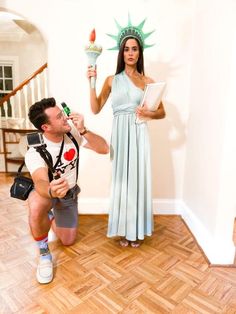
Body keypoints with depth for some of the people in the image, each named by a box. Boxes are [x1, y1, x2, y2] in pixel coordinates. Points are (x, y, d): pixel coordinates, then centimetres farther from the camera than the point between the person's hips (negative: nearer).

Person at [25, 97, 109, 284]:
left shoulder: (72, 132, -22)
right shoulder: (35, 152, -33)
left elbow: (104, 149, -25)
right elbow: (41, 183, -49)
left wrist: (82, 130, -39)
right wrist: (51, 191, -73)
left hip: (69, 192, 4)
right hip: (46, 191, -3)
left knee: (68, 241, 8)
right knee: (36, 206, -41)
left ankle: (51, 217, 42)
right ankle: (44, 255, -12)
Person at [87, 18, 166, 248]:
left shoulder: (148, 81, 7)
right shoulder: (112, 80, 9)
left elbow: (162, 112, 9)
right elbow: (95, 109, 5)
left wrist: (147, 113, -11)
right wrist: (92, 82, -3)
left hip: (139, 135, 0)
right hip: (119, 135, 1)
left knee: (138, 180, 3)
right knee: (121, 180, 3)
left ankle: (137, 230, 20)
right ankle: (124, 229, 20)